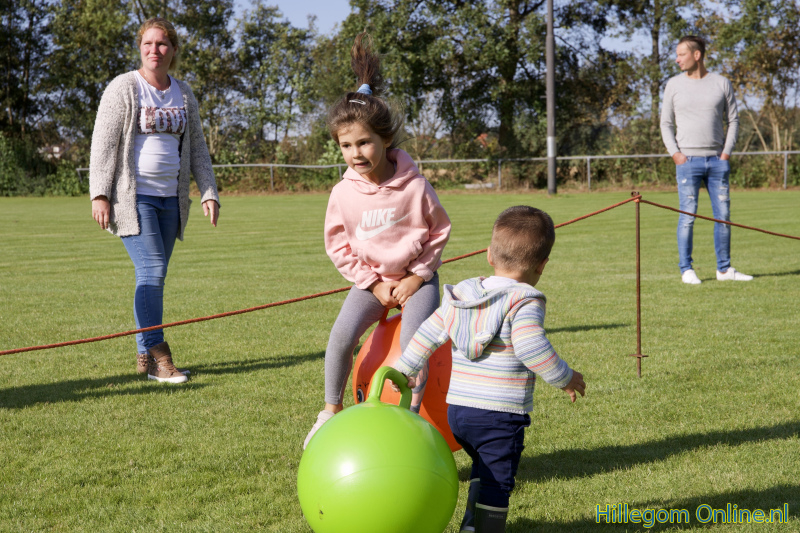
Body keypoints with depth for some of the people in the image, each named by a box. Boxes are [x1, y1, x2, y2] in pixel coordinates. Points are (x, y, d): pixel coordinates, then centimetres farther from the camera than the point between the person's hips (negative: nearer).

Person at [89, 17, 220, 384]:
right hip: (132, 197, -6)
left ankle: (144, 355, 12)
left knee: (155, 275, 6)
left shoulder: (184, 95, 14)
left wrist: (209, 192, 8)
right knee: (151, 269, -14)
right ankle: (156, 356, -11)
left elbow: (197, 149, 18)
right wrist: (99, 194, -14)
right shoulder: (123, 88, -3)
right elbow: (103, 143, -7)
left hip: (170, 199, 6)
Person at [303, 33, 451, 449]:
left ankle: (412, 415, -9)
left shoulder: (414, 186, -17)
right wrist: (373, 283, -6)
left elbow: (439, 231, -4)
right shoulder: (344, 193, -11)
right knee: (341, 335, -19)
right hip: (370, 279, 2)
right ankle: (331, 410, 0)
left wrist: (416, 277, -8)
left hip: (416, 277, -2)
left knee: (413, 338, -26)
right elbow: (337, 245, 0)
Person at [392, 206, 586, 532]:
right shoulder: (525, 302, -13)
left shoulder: (460, 295, 9)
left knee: (484, 468, 27)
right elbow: (530, 348, -28)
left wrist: (404, 368, 26)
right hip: (500, 415, -7)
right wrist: (565, 377, -15)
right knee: (497, 481, 4)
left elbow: (429, 334, 14)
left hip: (457, 409, 7)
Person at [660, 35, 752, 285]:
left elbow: (733, 120, 10)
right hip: (688, 160, -2)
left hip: (717, 160, 2)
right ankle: (686, 269, 2)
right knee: (688, 215, -5)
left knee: (723, 214, 4)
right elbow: (666, 124, 8)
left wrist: (727, 152, -1)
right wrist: (675, 153, -5)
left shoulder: (721, 83, 6)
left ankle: (724, 268, 12)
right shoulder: (674, 85, 4)